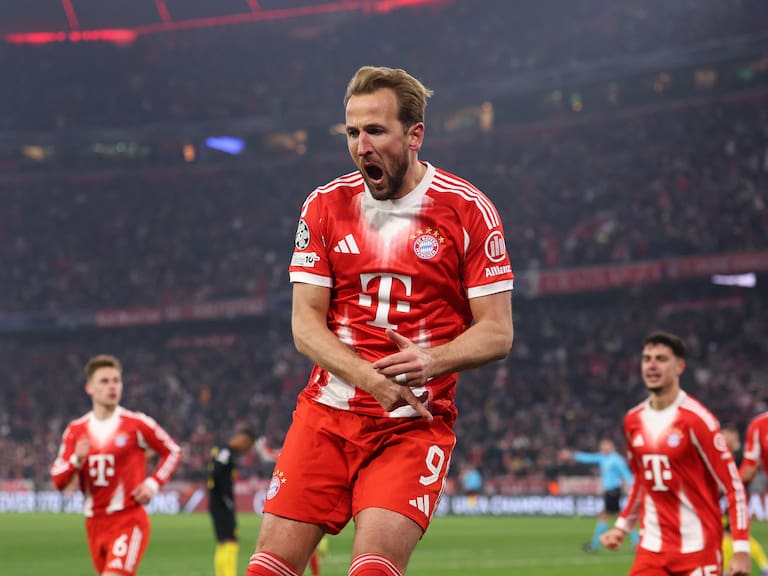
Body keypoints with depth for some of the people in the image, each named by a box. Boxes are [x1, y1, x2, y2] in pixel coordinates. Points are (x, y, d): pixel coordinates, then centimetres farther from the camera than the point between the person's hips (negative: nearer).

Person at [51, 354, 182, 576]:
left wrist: (154, 483, -6)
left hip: (129, 520, -5)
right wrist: (76, 459, -15)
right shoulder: (76, 430, 6)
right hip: (94, 523, 5)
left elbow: (173, 452, 8)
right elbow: (58, 480, 4)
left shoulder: (137, 424, -4)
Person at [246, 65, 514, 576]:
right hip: (327, 415, 3)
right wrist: (373, 379, -17)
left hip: (416, 424, -3)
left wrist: (432, 361, -24)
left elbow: (497, 332, -4)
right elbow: (305, 323, 0)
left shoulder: (467, 209, -3)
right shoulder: (326, 206, 5)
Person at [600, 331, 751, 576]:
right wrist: (622, 526, 14)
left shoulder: (696, 419, -11)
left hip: (697, 549, -5)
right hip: (651, 548, 5)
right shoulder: (633, 420, 8)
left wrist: (741, 549, -16)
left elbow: (733, 485, -11)